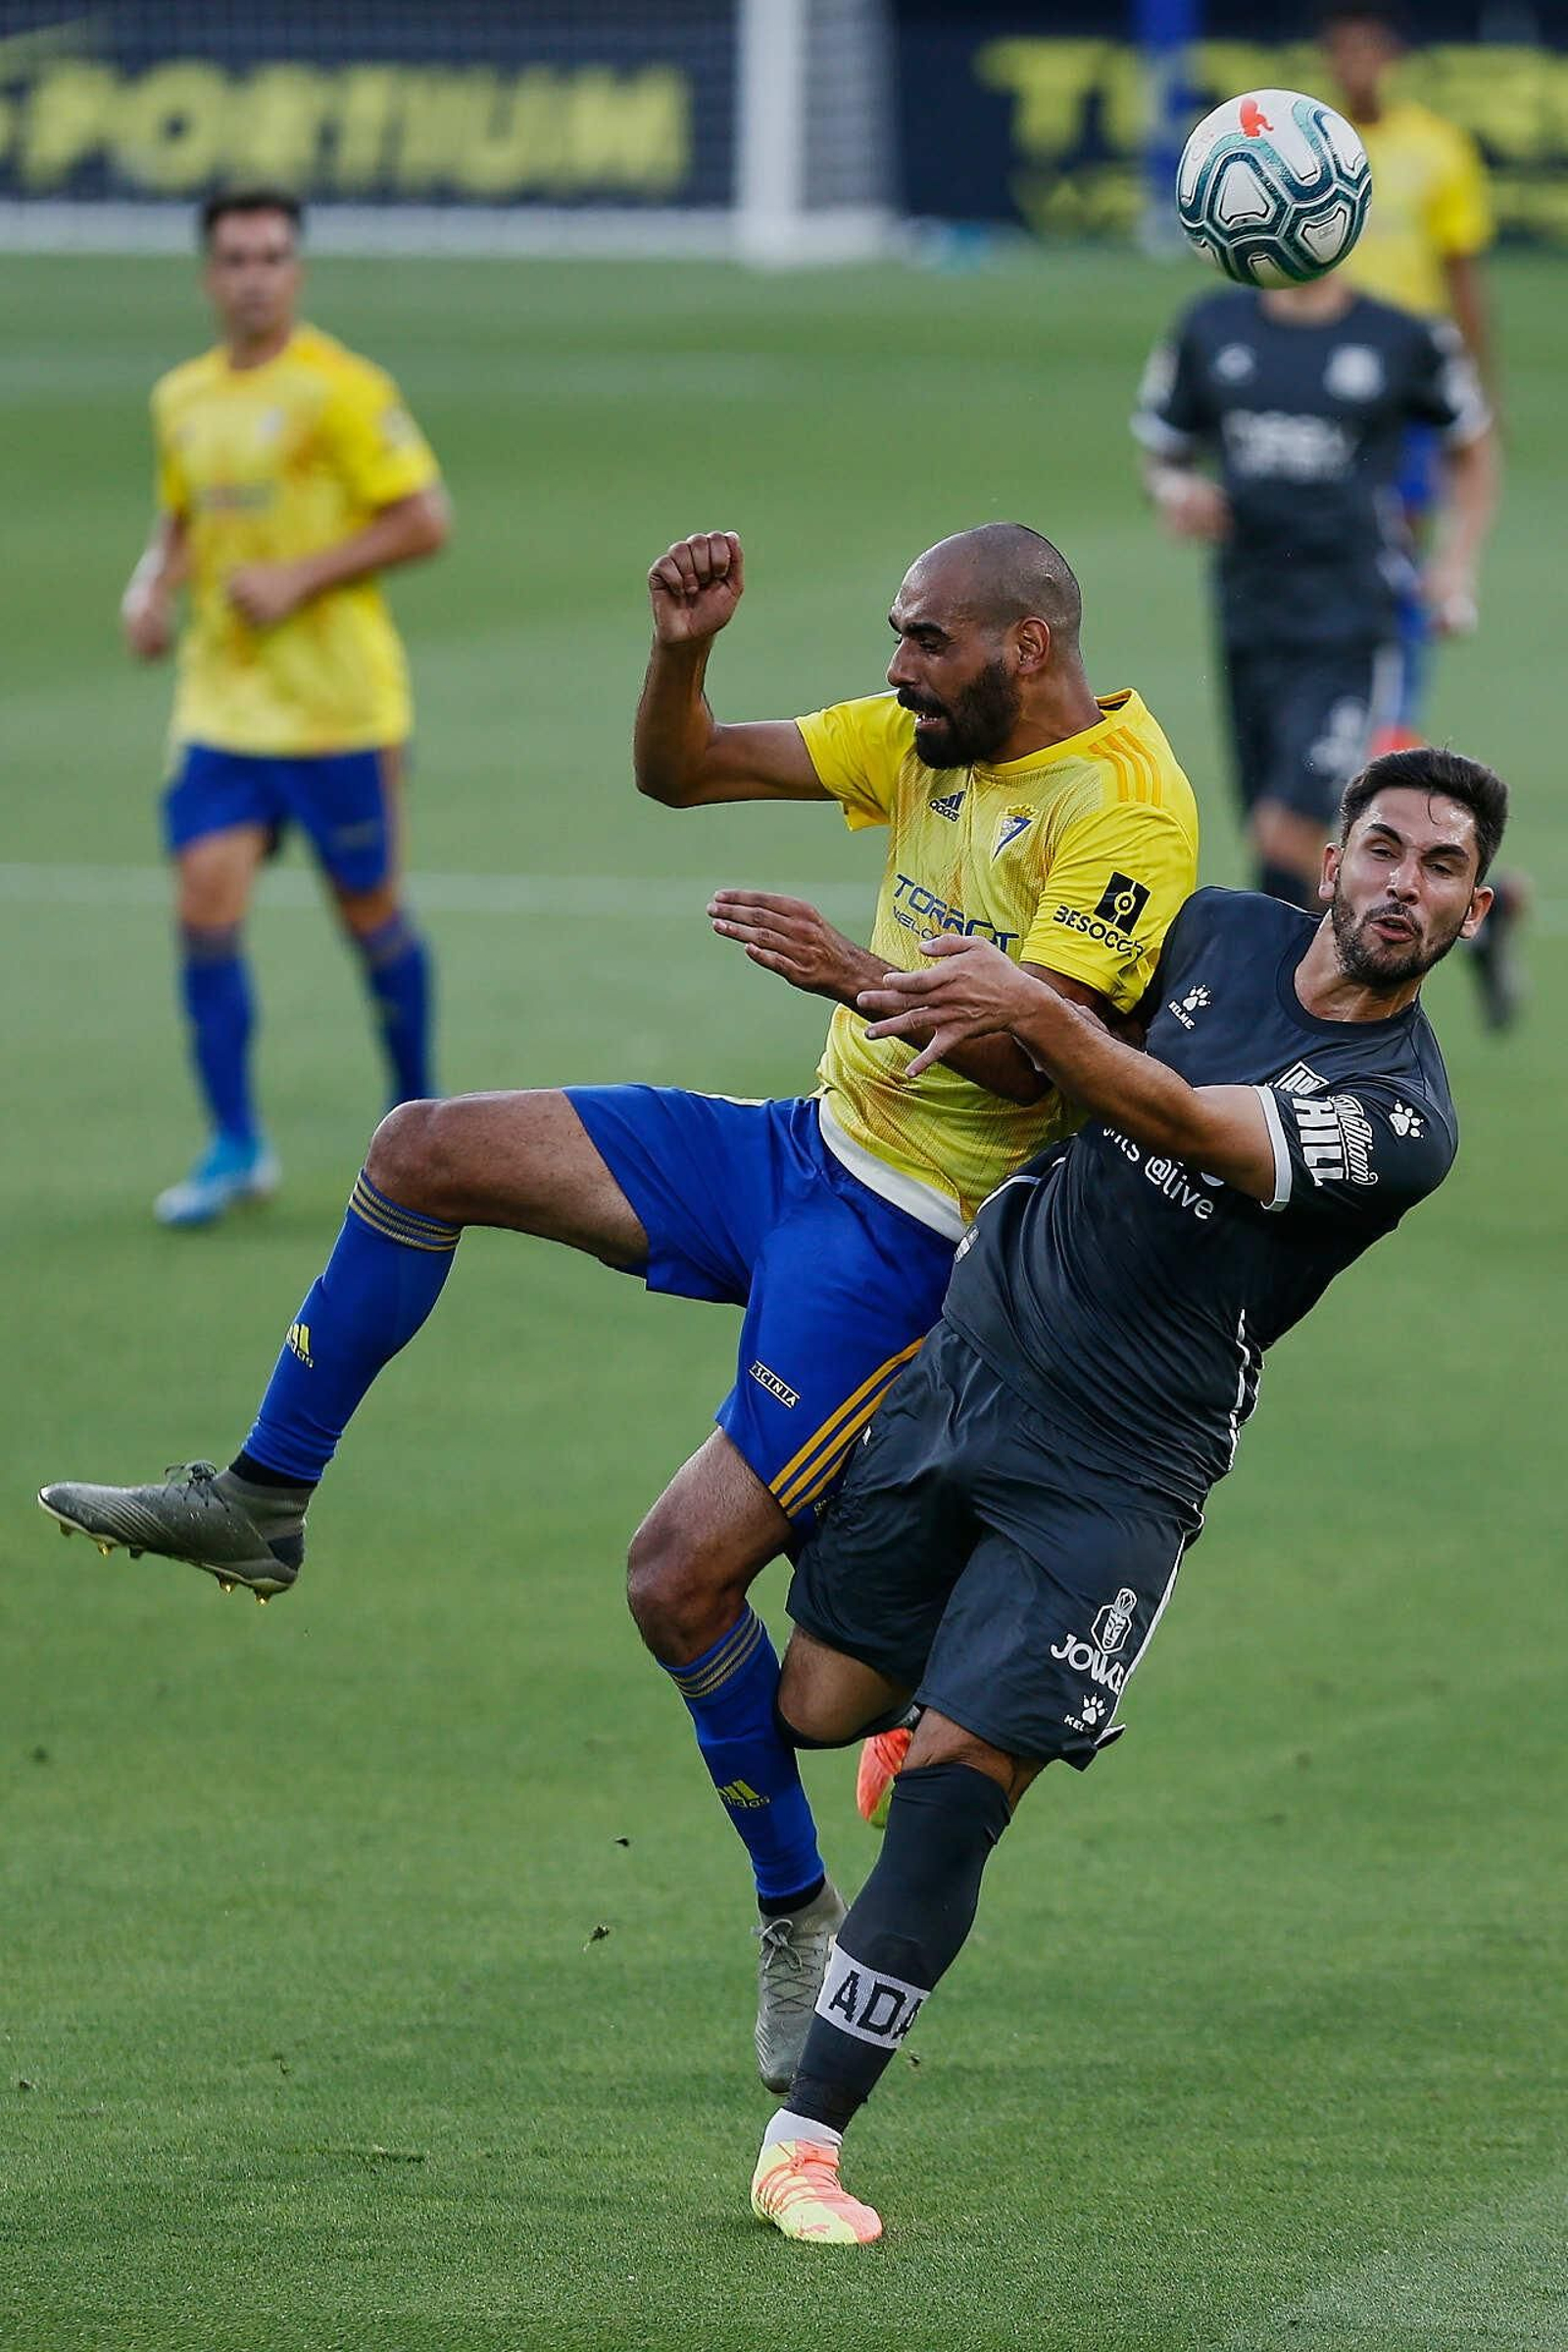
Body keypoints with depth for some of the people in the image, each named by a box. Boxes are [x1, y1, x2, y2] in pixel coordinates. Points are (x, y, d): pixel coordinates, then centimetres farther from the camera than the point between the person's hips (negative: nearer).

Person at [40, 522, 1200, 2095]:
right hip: (800, 1148, 8)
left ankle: (800, 1920, 6)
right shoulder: (929, 736, 6)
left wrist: (861, 976, -40)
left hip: (907, 1241, -8)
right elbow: (678, 772, 9)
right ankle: (259, 1506, 11)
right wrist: (681, 649, -10)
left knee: (682, 1578, -13)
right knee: (422, 1154, -1)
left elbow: (1036, 1052, -29)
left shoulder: (1129, 809, -19)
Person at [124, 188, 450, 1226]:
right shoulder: (183, 399, 9)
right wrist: (154, 588, 3)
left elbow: (424, 519, -12)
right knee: (206, 910, -7)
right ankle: (236, 1146, 1)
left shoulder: (341, 389, -11)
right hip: (221, 704, 5)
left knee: (371, 913, 6)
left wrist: (298, 578, -18)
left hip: (339, 705, -5)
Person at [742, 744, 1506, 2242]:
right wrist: (972, 1010, -5)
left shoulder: (1402, 1117, -15)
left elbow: (1191, 1126, -26)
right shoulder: (1224, 934, 2)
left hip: (1112, 1474, -5)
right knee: (817, 1709, 6)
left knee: (957, 1785, -12)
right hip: (968, 1348, 5)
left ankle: (805, 2141, -5)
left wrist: (1036, 1015, -38)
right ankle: (950, 1691, 42)